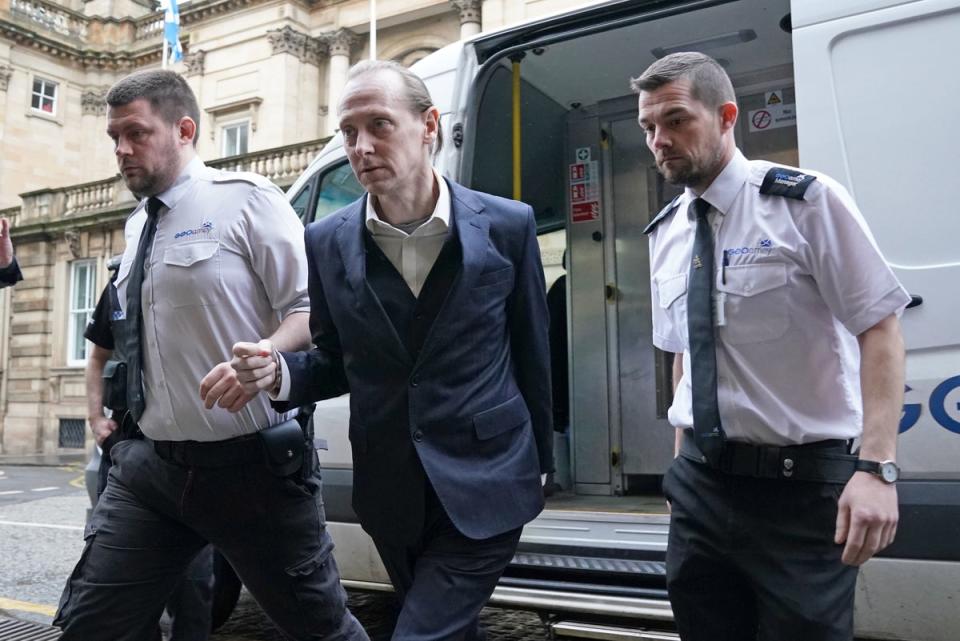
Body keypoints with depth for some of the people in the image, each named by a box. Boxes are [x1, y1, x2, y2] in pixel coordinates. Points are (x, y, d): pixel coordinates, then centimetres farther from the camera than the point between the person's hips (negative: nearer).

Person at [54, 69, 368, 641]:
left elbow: (310, 309, -10)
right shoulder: (138, 226, 14)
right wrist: (121, 405, 20)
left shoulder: (245, 198, -6)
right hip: (149, 466, 6)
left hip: (252, 466, -6)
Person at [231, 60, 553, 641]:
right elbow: (336, 363, 7)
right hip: (392, 493, 3)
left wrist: (539, 460, 8)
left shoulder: (507, 226, -9)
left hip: (484, 484, -3)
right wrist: (280, 371, -15)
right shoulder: (327, 243, -4)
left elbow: (532, 353, 1)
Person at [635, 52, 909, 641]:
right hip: (701, 483, 5)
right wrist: (685, 461, 12)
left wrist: (877, 466, -21)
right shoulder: (665, 234, 7)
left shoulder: (807, 202, -10)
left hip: (799, 487, -5)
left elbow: (880, 328, -11)